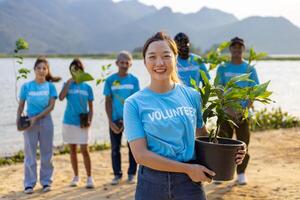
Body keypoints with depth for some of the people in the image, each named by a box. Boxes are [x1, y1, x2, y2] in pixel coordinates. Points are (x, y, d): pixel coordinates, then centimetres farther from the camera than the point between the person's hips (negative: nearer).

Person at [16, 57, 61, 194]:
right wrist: (18, 120, -10)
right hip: (30, 122, 0)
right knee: (30, 154, 1)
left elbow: (51, 106, -8)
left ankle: (46, 182, 17)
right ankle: (29, 184, 8)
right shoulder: (26, 86, 1)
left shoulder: (50, 86, 0)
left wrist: (36, 118, -14)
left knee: (46, 153, 6)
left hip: (45, 121, 0)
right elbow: (21, 106, 5)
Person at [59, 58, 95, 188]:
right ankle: (76, 176, 20)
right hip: (69, 122, 1)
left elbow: (90, 107, 5)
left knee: (85, 150, -6)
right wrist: (69, 82, -14)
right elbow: (61, 98, -16)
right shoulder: (68, 85, 4)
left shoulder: (87, 87, 4)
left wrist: (89, 120, -9)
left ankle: (89, 177, 2)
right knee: (72, 150, 9)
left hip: (82, 123, -1)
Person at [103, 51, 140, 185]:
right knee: (115, 148, 7)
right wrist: (110, 121, -6)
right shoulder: (110, 80, 0)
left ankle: (131, 174, 17)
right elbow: (108, 102, 2)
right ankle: (117, 174, 19)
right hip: (115, 119, 1)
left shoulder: (134, 80, -1)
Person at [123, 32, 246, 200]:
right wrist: (187, 168, -14)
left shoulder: (192, 96, 2)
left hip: (189, 182, 2)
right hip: (152, 183, -1)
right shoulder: (134, 104, -6)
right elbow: (140, 154, -11)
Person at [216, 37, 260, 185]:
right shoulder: (222, 68, 3)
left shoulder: (250, 69, 4)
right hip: (226, 112, 0)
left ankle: (241, 173, 16)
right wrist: (229, 109, -15)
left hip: (244, 113, 0)